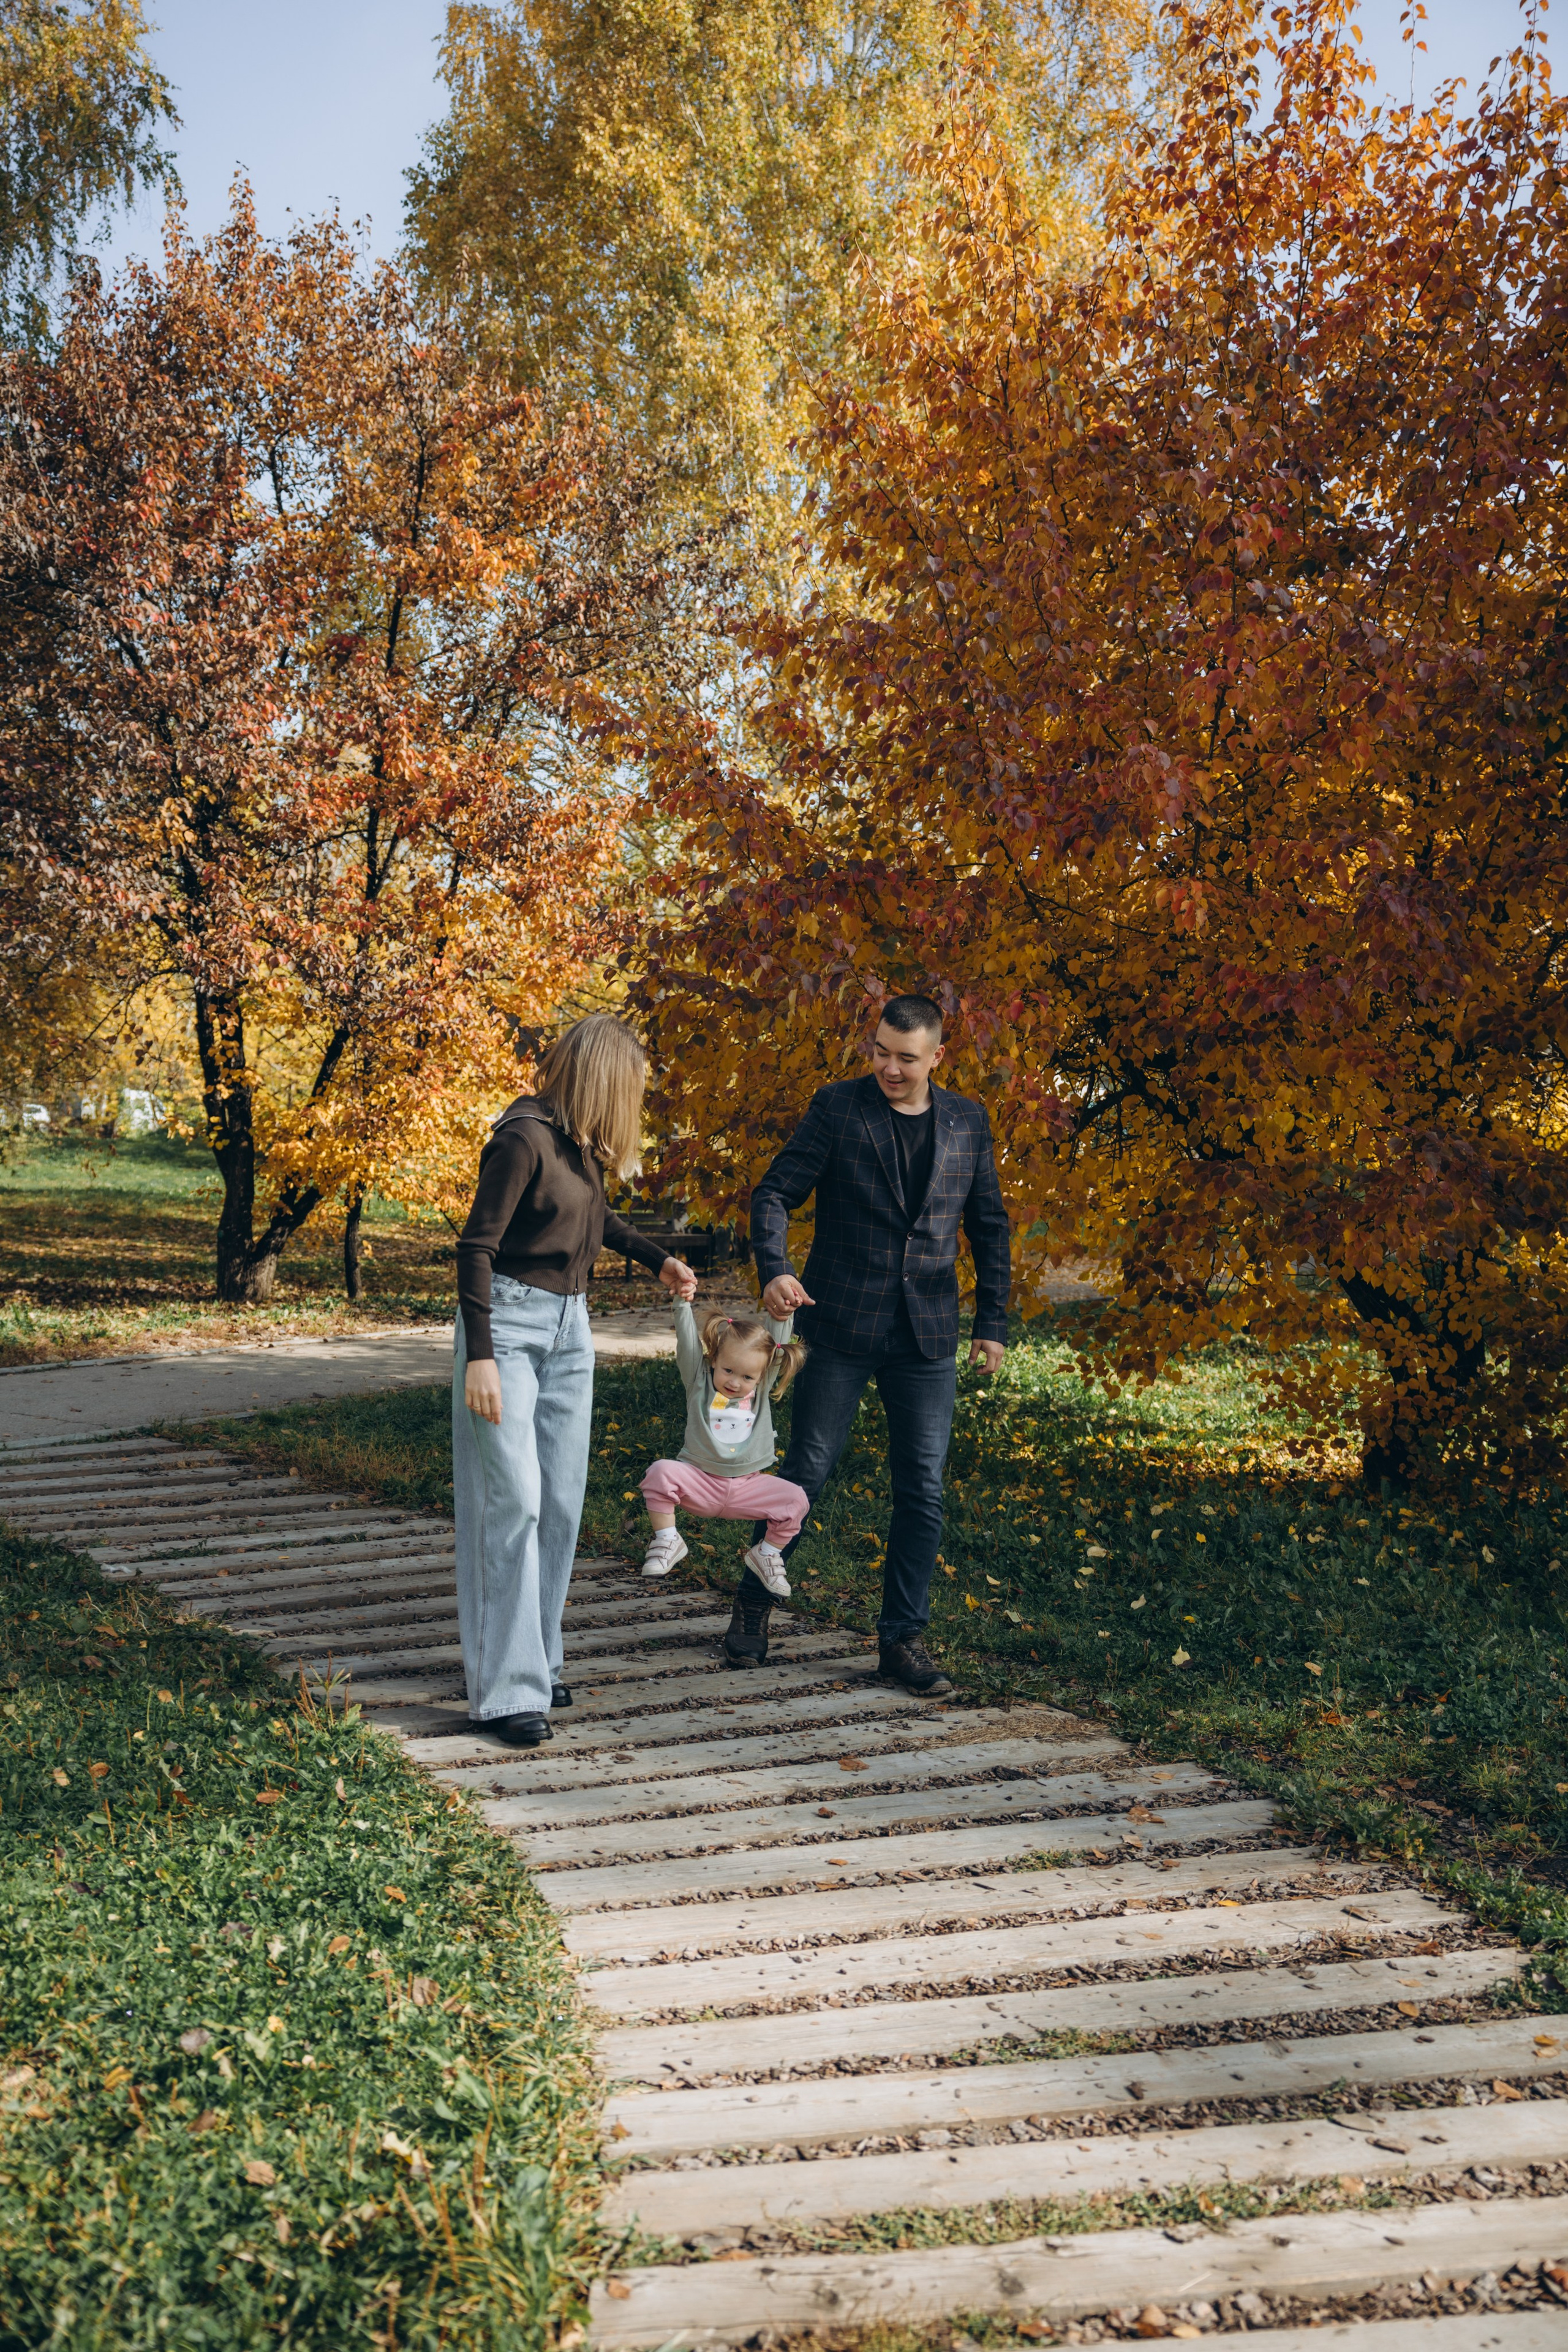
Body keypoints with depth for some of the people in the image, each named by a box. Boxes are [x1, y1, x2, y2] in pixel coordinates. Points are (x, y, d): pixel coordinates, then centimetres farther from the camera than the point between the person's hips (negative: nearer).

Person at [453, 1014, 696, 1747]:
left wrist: (657, 1261, 32)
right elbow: (476, 1246, -17)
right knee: (512, 1500, -10)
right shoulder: (523, 1138, -17)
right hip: (509, 1323, -8)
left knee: (559, 1501, 8)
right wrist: (478, 1357, -21)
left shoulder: (579, 1140, 8)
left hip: (569, 1328, 8)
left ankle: (536, 1661, 18)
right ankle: (504, 1691, -5)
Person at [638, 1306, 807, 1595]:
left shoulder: (763, 1389, 4)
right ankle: (667, 1542, -7)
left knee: (795, 1501, -18)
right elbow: (687, 1340, -14)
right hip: (699, 1481, -2)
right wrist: (683, 1303, -24)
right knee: (659, 1473, -29)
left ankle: (766, 1554, 10)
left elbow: (777, 1341, -3)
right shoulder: (700, 1381, -1)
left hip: (747, 1487, 2)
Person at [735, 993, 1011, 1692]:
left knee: (922, 1490, 4)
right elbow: (775, 1192, -5)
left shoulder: (968, 1124, 8)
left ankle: (902, 1636, 16)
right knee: (806, 1469, 4)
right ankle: (754, 1604, 24)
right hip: (842, 1324, -3)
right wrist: (773, 1268, -23)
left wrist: (993, 1323, 9)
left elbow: (989, 1227, 14)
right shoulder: (837, 1108, -2)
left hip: (927, 1335, 3)